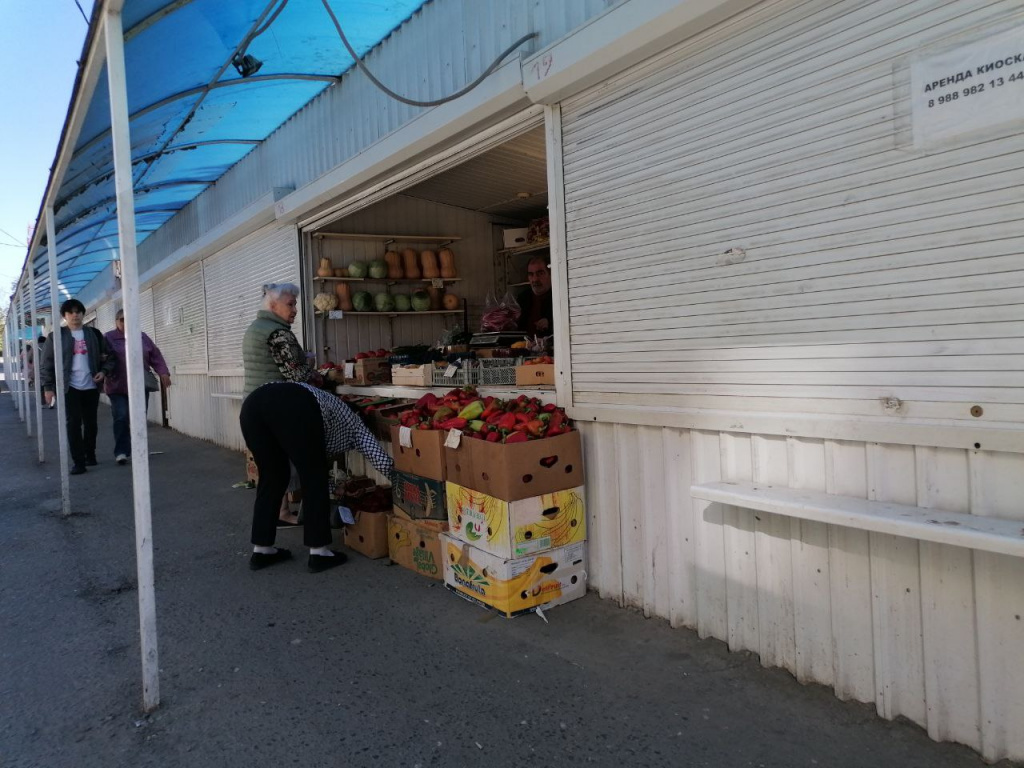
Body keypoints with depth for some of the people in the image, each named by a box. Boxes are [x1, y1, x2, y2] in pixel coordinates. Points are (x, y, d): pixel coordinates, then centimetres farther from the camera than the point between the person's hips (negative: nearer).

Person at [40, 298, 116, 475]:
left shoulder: (94, 334, 9)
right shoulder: (56, 336, 2)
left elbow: (110, 356, 14)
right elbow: (47, 363, 2)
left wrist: (104, 371, -4)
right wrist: (48, 387, -4)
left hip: (91, 386, 3)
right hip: (69, 387, -2)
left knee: (90, 422, 10)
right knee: (73, 423, -7)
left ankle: (90, 455, 26)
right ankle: (78, 461, -5)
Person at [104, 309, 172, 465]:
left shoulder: (142, 337, 11)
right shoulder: (108, 338, 1)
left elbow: (155, 356, 10)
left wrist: (163, 372, -1)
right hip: (118, 388, -3)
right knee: (121, 418, -9)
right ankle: (121, 452, -1)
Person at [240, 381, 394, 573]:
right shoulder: (351, 420, 28)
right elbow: (383, 461, 19)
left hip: (253, 403, 7)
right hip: (293, 408, -7)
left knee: (271, 477, 21)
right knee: (314, 478, 10)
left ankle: (261, 550, 25)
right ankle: (319, 552, 14)